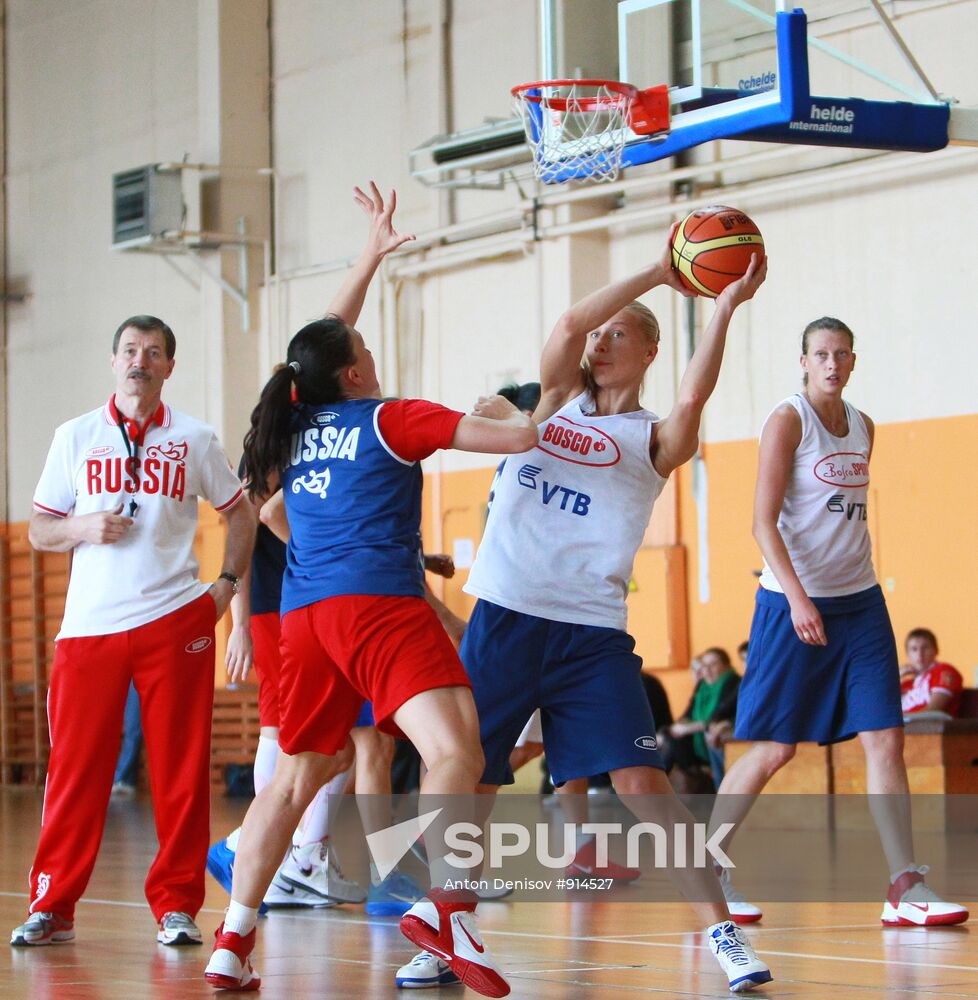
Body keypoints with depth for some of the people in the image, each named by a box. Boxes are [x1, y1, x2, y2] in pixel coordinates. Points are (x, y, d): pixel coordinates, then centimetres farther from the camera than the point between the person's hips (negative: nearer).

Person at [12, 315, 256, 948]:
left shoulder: (193, 440, 8)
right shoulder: (76, 438, 9)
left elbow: (240, 513, 19)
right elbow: (40, 531, 11)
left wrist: (226, 583, 6)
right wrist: (83, 528, -9)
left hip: (176, 622, 0)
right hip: (89, 626, 0)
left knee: (181, 770, -1)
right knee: (76, 767, -3)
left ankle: (177, 905, 7)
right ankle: (53, 907, 4)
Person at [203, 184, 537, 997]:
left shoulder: (292, 430, 19)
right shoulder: (391, 419, 3)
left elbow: (326, 341, 38)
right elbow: (520, 437, 1)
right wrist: (503, 409, 25)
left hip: (305, 614, 7)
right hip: (378, 602, -7)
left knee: (296, 777, 19)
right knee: (455, 751, -20)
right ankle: (441, 900, -44)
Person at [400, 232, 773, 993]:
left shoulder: (653, 440, 4)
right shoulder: (557, 400, 12)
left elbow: (693, 398, -19)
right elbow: (569, 324, -7)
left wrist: (723, 308, -25)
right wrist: (656, 274, -11)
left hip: (592, 633, -3)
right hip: (504, 618, 3)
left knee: (642, 781, -12)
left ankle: (723, 932, -6)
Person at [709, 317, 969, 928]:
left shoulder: (863, 427, 12)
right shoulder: (788, 421, -8)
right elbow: (764, 521, -15)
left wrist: (858, 581, 16)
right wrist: (797, 597, -25)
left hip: (860, 601, 6)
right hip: (795, 601, -6)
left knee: (886, 738, -2)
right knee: (773, 749, -2)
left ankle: (906, 888, -2)